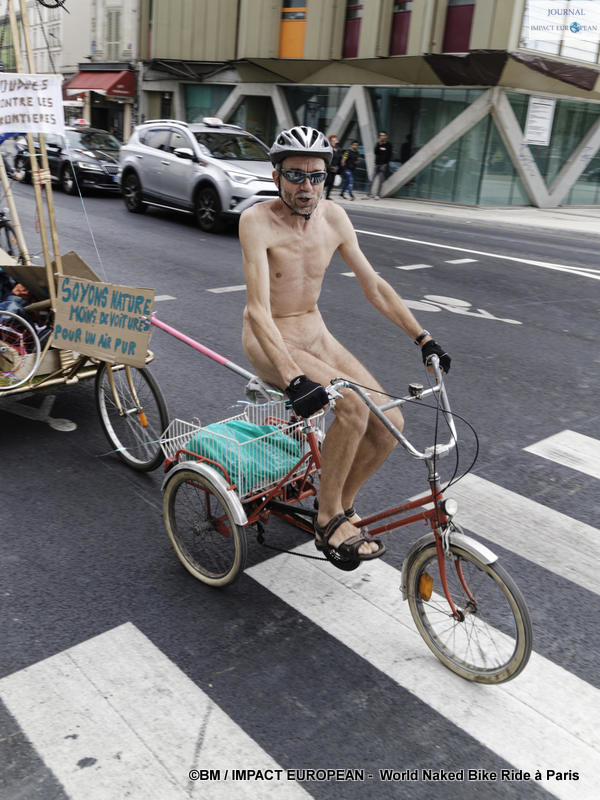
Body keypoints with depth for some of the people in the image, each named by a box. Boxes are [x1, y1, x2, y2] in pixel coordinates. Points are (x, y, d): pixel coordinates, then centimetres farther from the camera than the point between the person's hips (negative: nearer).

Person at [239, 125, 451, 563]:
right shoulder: (257, 220, -19)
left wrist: (424, 338, -1)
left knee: (389, 423, -9)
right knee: (353, 406, -30)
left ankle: (343, 506, 14)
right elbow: (258, 310, -29)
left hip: (316, 334, 6)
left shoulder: (333, 216, -2)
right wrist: (294, 379, -42)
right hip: (270, 343, -6)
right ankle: (328, 520, -9)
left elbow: (373, 285, 4)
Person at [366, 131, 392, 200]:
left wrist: (386, 163, -7)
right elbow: (375, 152, -3)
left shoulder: (388, 145, 2)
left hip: (384, 165, -2)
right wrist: (378, 144, -13)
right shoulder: (378, 144, 8)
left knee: (381, 181, -2)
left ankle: (377, 195, 2)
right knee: (373, 180, -1)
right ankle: (369, 193, 4)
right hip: (377, 164, 2)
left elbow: (390, 155, 2)